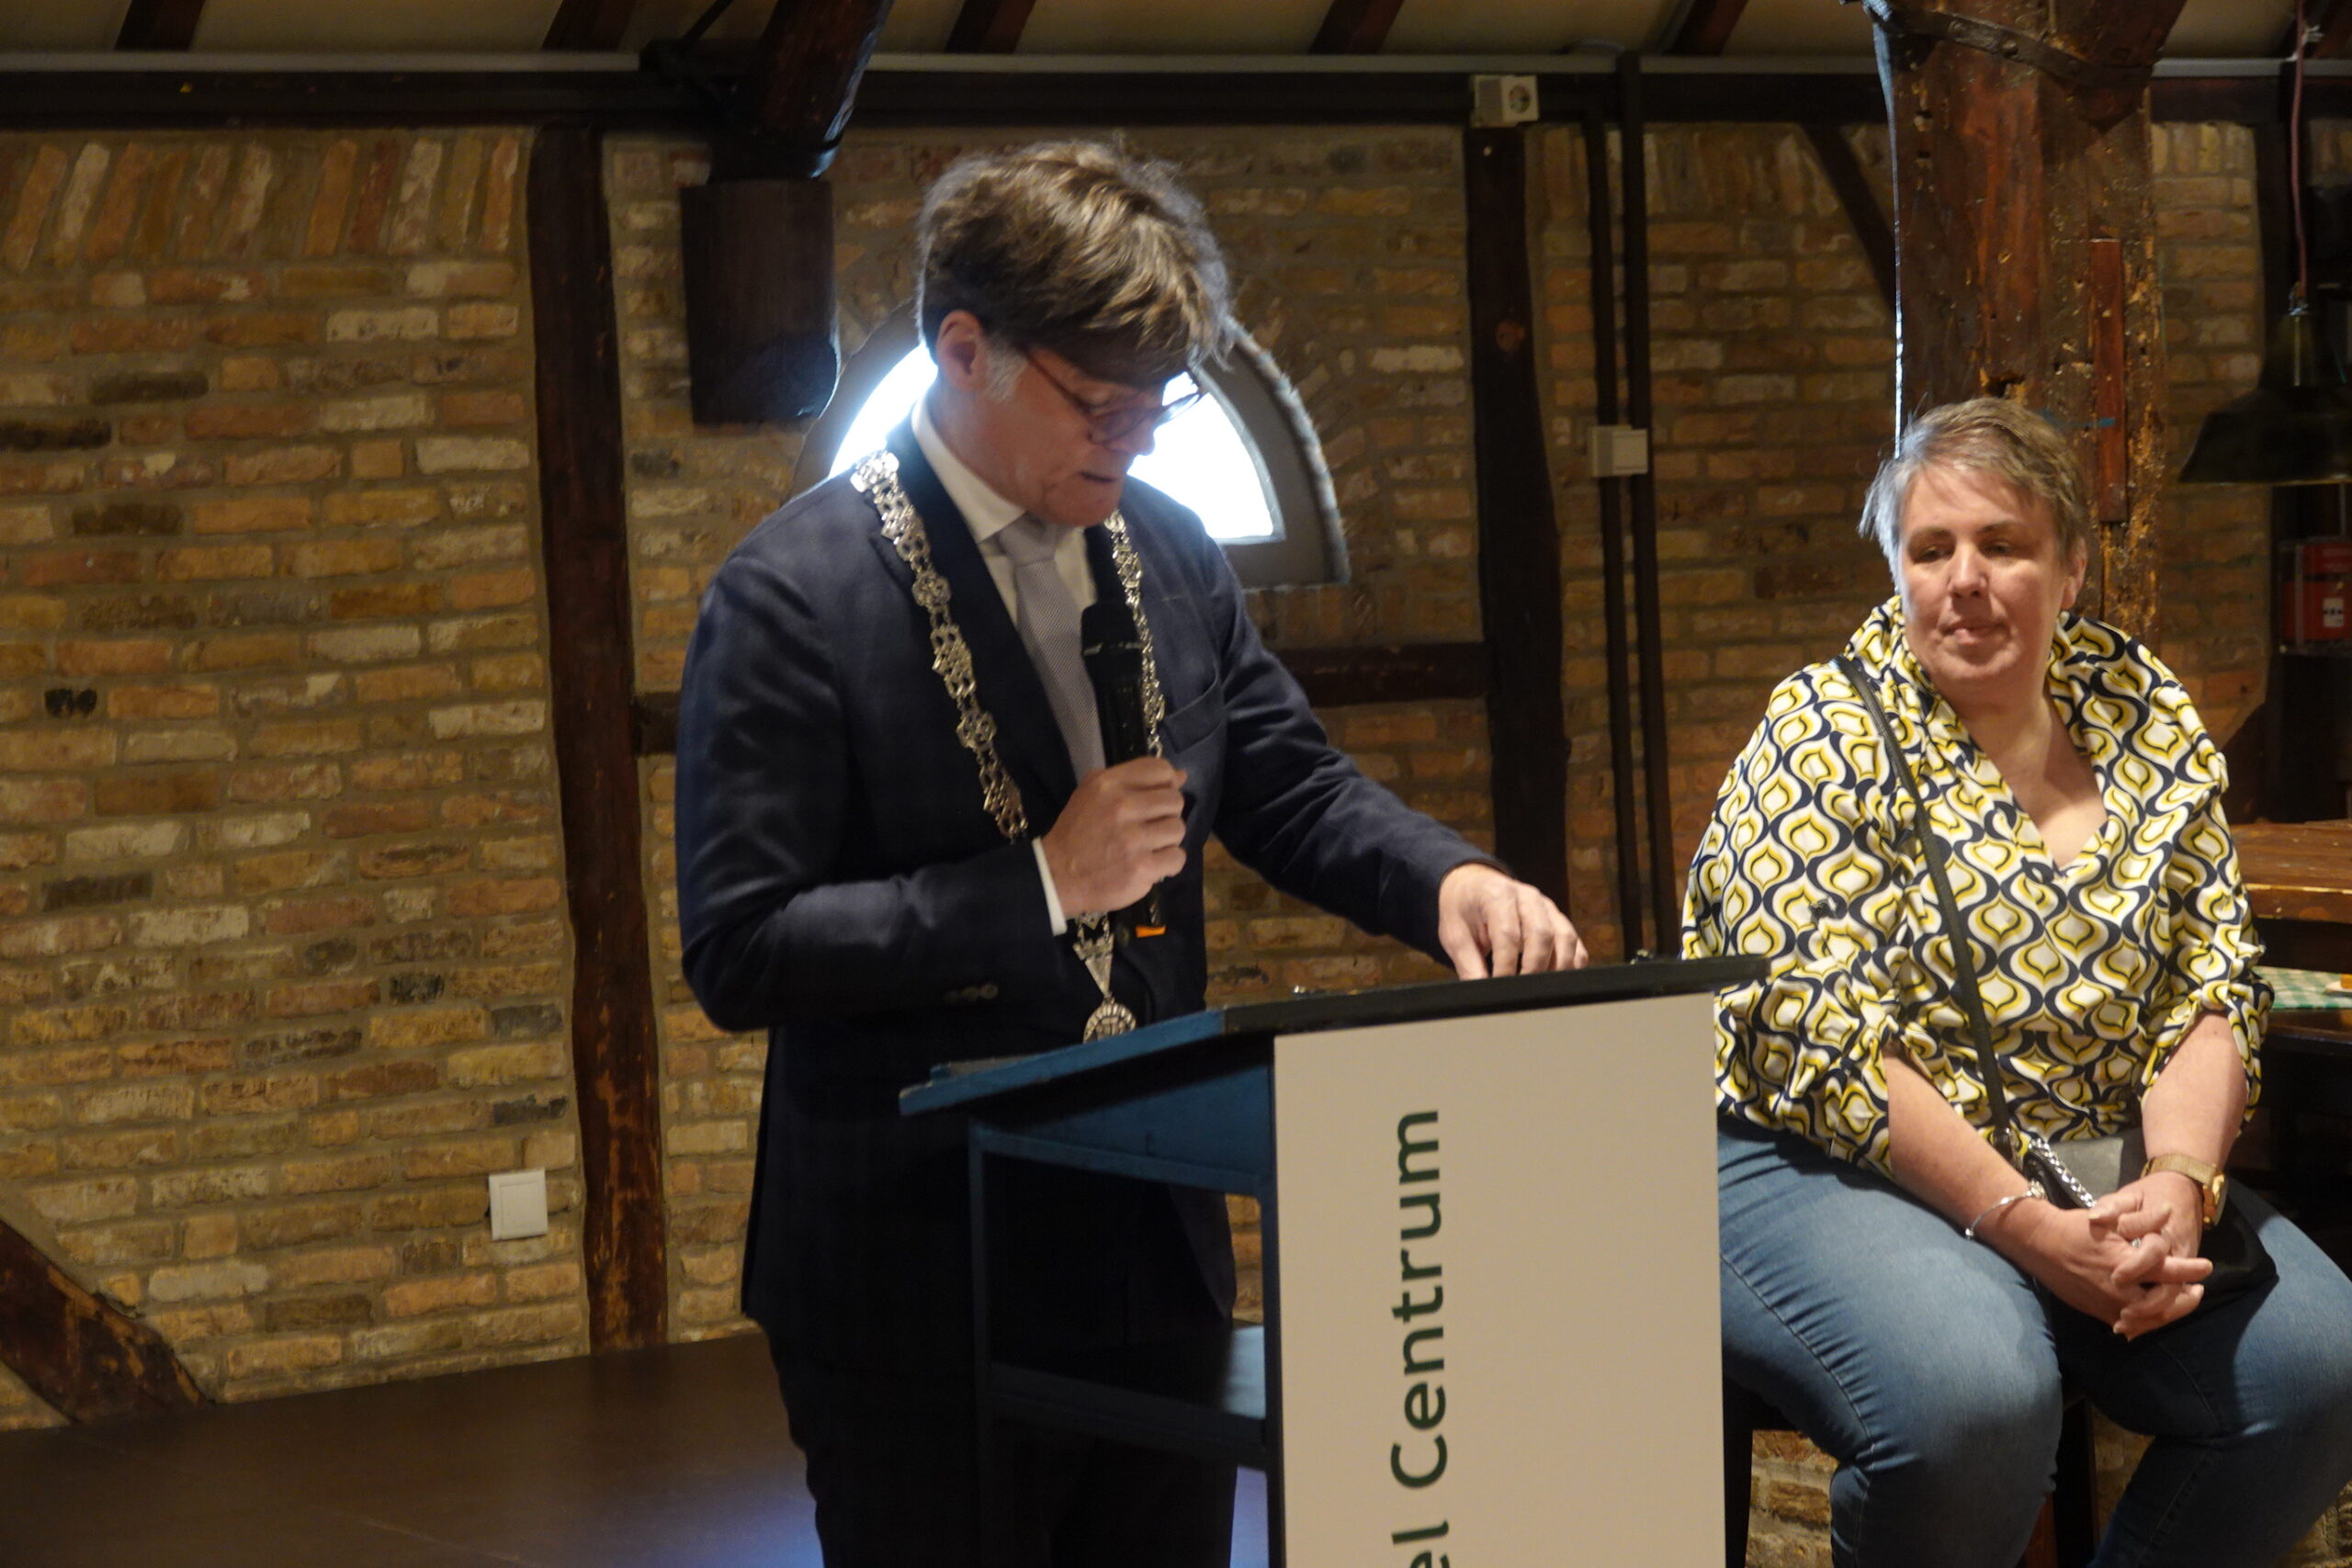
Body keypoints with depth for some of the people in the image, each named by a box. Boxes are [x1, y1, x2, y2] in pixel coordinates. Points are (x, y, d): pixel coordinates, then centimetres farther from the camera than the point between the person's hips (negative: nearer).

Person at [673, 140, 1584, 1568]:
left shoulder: (1170, 553, 6)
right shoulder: (797, 596, -14)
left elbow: (1290, 789, 14)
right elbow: (739, 953, -17)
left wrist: (1448, 879, -7)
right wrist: (1043, 885, -20)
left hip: (1158, 1245, 6)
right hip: (919, 1277, -6)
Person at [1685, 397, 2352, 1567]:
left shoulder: (2147, 719, 7)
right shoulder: (1829, 736, -8)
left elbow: (2212, 995, 4)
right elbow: (1822, 1042, -17)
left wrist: (2178, 1181, -16)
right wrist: (2027, 1230, -24)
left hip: (2092, 1175, 5)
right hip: (1825, 1166, -5)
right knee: (1974, 1396, -35)